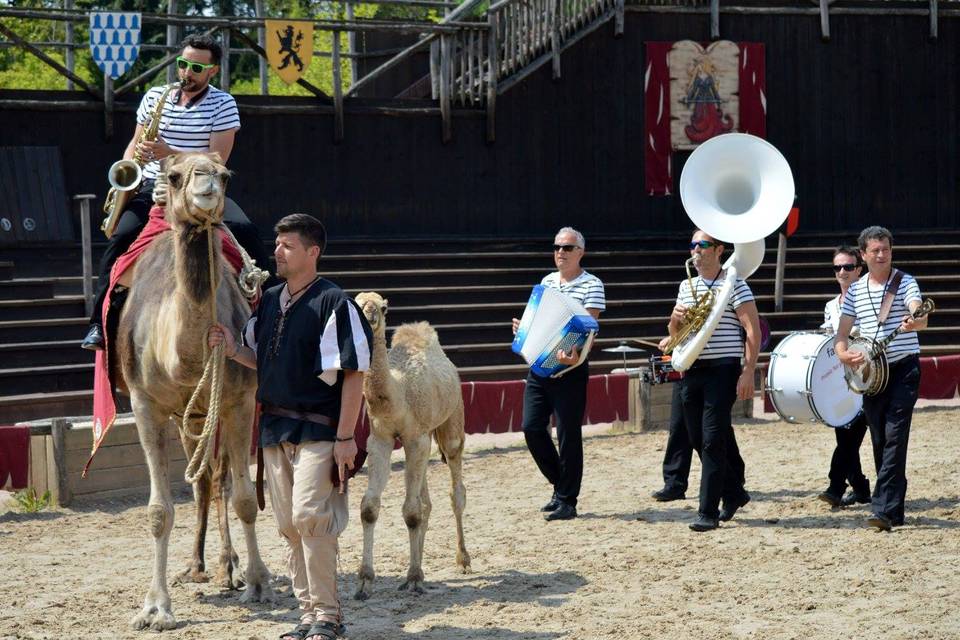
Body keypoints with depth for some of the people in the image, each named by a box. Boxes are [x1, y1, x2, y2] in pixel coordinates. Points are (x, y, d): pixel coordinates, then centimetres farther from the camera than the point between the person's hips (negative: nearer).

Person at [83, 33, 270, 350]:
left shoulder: (223, 104, -2)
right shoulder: (154, 97, 9)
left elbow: (217, 161, -10)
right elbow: (135, 143, 18)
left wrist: (169, 154, -23)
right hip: (153, 187, 1)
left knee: (244, 229, -27)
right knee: (123, 236, -27)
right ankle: (99, 324, -26)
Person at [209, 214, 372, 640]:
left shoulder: (333, 303, -10)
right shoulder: (270, 301, 12)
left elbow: (353, 374, -12)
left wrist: (345, 437, -15)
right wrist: (233, 350, 2)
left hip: (317, 429, -7)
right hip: (274, 427, 7)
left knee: (310, 516, -13)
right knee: (288, 524, 8)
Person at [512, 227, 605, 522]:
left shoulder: (591, 285, -5)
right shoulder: (547, 281, 14)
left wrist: (576, 354, -32)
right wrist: (523, 328, 2)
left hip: (570, 369, -6)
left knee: (568, 434, -2)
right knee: (532, 427, 2)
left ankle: (567, 501, 7)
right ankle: (560, 485, 20)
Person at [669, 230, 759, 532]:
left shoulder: (734, 285, -4)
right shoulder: (686, 286, 15)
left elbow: (753, 330, -9)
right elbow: (674, 333, 22)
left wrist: (748, 372, -16)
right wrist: (676, 318, -2)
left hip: (722, 370, -7)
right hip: (691, 371, 7)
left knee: (713, 439, -10)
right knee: (698, 438, 10)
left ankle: (708, 512, -8)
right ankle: (734, 492, 27)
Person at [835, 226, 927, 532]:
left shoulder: (905, 282, -4)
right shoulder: (855, 290, 10)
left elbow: (920, 316, -21)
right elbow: (843, 331, 12)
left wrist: (914, 322, -45)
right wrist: (843, 353, -9)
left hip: (903, 367, -5)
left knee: (894, 437, -15)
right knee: (880, 442, 7)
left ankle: (884, 509, -20)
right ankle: (895, 510, 17)